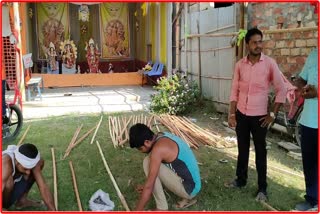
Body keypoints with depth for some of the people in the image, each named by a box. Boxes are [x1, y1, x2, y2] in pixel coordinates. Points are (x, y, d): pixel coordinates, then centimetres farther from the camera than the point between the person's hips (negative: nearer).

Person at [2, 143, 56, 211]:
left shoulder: (29, 161, -20)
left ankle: (22, 200, 6)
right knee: (8, 179, -37)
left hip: (9, 190, 6)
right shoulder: (6, 163, -38)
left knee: (40, 162, -3)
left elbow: (43, 187, -21)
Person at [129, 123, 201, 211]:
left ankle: (162, 209, -5)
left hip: (188, 189, -9)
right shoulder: (162, 137, 5)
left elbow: (149, 186, -21)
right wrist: (147, 186, 28)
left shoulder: (158, 148, -23)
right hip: (192, 186, 9)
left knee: (148, 162, -15)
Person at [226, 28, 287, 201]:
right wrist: (232, 113, 0)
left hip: (259, 116, -3)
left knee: (260, 152, 7)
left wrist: (273, 114, -6)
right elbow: (235, 90, 5)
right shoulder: (240, 64, 1)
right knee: (242, 149, 15)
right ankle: (241, 180, 32)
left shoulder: (269, 63, -8)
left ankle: (262, 188, 19)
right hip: (241, 114, 3)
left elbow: (281, 90, -4)